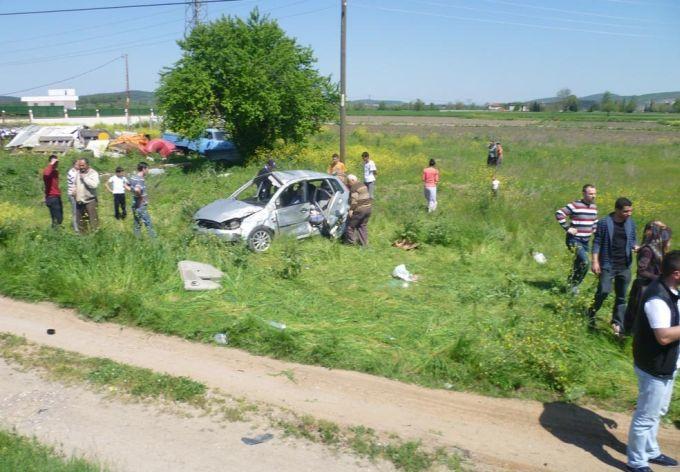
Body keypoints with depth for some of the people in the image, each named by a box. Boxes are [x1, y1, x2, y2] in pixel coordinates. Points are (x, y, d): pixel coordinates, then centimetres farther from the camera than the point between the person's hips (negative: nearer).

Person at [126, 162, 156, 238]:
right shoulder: (140, 179, -20)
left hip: (135, 205, 9)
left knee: (137, 223, 14)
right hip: (141, 206, -9)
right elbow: (137, 189, -36)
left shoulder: (133, 177, 8)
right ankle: (153, 237, 1)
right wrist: (141, 196, -20)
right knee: (148, 224, -2)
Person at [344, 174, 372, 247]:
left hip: (359, 210, -9)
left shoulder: (354, 188, -11)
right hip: (368, 208, 9)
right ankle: (364, 243, 15)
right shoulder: (363, 185, 17)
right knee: (363, 226, 16)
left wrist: (351, 210, -19)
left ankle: (351, 242, 6)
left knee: (351, 225, 3)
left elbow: (354, 200, -19)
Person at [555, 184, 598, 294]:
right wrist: (567, 228, -19)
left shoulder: (594, 207, 11)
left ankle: (571, 283, 30)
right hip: (574, 240, -8)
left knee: (579, 264, 14)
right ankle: (574, 284, -8)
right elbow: (559, 213, -18)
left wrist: (594, 230, 12)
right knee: (585, 262, -22)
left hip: (586, 241, 8)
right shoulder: (575, 205, -12)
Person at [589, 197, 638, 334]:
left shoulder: (631, 223, 4)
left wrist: (635, 246, -8)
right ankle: (592, 313, 14)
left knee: (621, 296, 9)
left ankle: (617, 323, 21)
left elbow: (632, 239, 16)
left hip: (624, 266, 5)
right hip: (607, 265, -5)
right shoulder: (604, 223, -10)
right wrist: (595, 262, -12)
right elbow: (597, 243, -6)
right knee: (604, 291, -12)